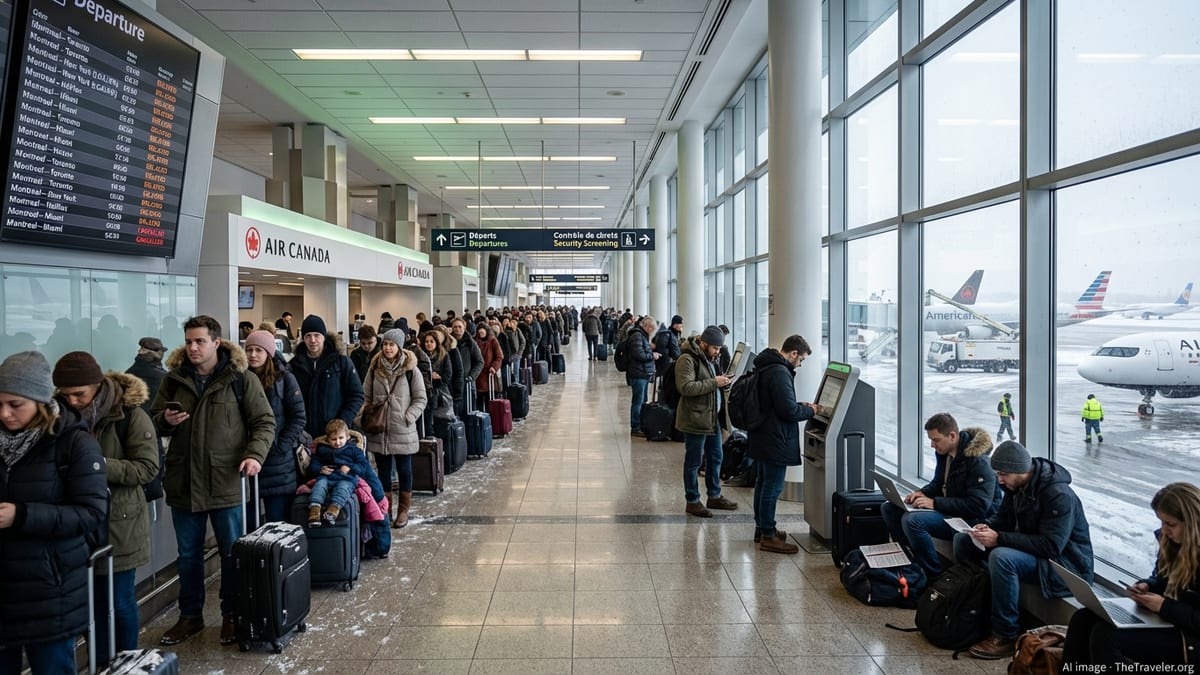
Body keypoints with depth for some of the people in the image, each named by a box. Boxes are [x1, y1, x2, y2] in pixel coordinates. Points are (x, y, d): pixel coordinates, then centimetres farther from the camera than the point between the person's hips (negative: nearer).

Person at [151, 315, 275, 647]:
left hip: (226, 483, -3)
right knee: (188, 555, 15)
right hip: (183, 482, 3)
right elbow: (153, 419, 14)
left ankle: (231, 615, 25)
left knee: (232, 553, 9)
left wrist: (255, 454, -20)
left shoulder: (241, 378, -4)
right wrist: (166, 420, -9)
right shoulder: (174, 378, 6)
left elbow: (264, 422, -4)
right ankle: (190, 615, 31)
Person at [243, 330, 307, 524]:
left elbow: (298, 418, -4)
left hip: (279, 463, -3)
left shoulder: (285, 379, -2)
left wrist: (280, 447, -12)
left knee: (277, 524, 3)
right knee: (246, 523, 6)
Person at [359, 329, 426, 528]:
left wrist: (408, 418, -13)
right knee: (383, 471, 12)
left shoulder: (410, 370, -5)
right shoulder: (375, 368, 5)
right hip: (379, 430, 3)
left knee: (404, 469, 8)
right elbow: (366, 397, 9)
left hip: (403, 431, -3)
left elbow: (420, 399, -2)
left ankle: (403, 510, 22)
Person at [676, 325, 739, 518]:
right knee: (693, 462, 3)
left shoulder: (706, 357, 14)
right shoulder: (687, 359, -17)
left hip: (712, 418, 10)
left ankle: (714, 496, 31)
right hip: (695, 420, -10)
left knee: (715, 458, 18)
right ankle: (693, 502, 14)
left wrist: (721, 382, 7)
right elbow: (686, 387, -27)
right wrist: (714, 383, -24)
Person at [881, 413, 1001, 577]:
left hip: (972, 519, -9)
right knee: (889, 508, 2)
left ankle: (934, 575, -14)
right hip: (947, 506, 9)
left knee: (912, 520, -31)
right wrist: (922, 493, -3)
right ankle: (909, 560, 4)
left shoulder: (978, 461, -22)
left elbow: (979, 505, -26)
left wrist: (935, 503, -25)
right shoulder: (944, 452, 3)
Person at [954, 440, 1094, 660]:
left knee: (1002, 557, -36)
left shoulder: (1059, 495, -25)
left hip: (1065, 562, -9)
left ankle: (1006, 636, -22)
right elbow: (1003, 518, 13)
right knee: (963, 540, 3)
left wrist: (999, 538, -33)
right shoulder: (1016, 486, 0)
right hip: (1029, 549, 9)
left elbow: (1051, 545, -31)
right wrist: (987, 527, -11)